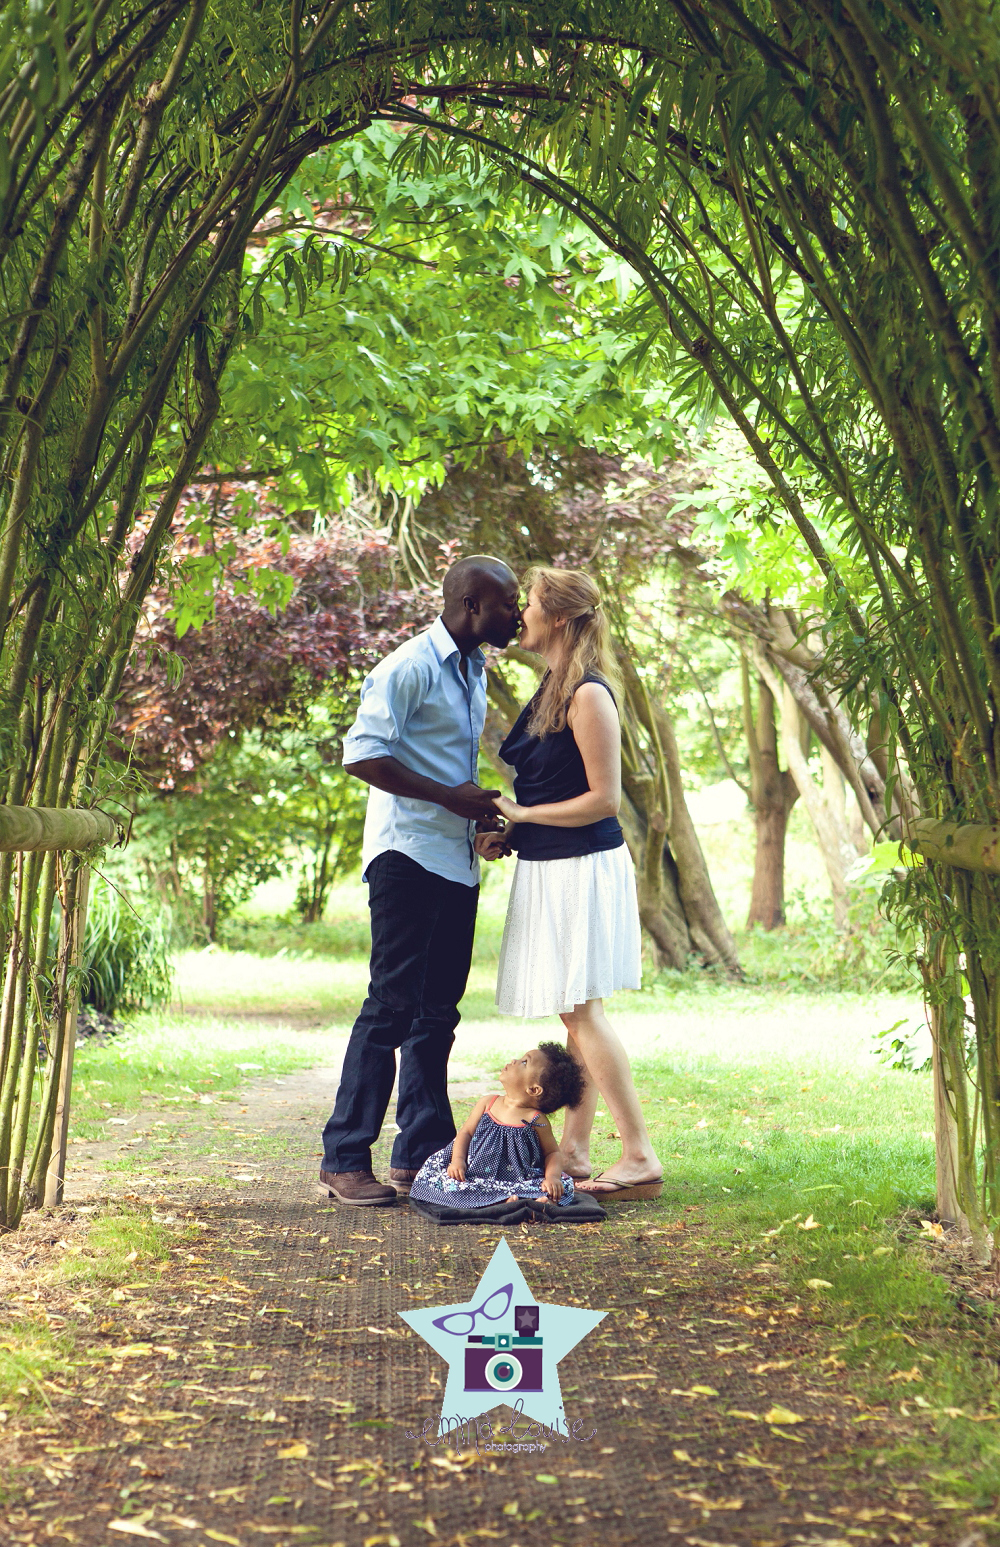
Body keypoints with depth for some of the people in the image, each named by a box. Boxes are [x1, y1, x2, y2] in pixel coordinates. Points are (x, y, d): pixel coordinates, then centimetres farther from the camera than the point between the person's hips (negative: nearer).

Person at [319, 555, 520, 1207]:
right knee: (392, 1006, -9)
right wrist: (452, 797, -18)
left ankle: (422, 1153, 17)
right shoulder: (411, 668, -11)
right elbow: (363, 754, -19)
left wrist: (485, 816, 10)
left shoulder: (475, 670, 18)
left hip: (457, 860, 9)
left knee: (437, 1012, 10)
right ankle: (344, 1159, -3)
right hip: (409, 855, -9)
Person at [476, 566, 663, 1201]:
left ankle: (641, 1158, -5)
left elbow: (603, 799, -18)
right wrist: (508, 834, 8)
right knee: (575, 1014, 12)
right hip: (549, 868, 9)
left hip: (584, 869, -9)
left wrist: (521, 815, -13)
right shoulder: (551, 688, 13)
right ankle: (574, 1149, 18)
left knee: (582, 1009, -9)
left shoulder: (588, 695, -16)